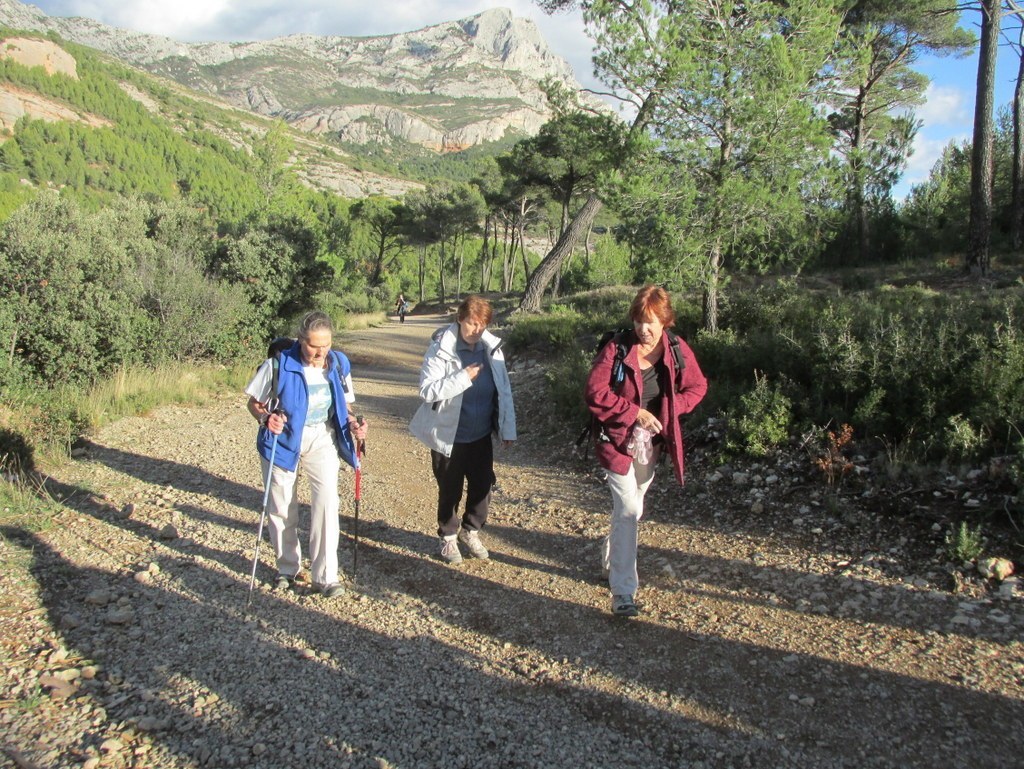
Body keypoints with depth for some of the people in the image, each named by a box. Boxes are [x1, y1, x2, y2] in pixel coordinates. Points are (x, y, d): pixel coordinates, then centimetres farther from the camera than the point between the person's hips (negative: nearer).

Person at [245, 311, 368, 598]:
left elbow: (343, 407, 7)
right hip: (282, 437, -1)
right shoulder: (278, 365, -17)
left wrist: (352, 425, -13)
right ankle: (287, 567, 30)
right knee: (281, 507, 9)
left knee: (327, 502, -10)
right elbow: (254, 403, -5)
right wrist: (266, 418, -26)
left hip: (322, 438, 1)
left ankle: (325, 575, 0)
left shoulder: (339, 365, -7)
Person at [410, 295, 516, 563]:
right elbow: (427, 390, -22)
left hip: (481, 436, 4)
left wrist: (507, 428, 2)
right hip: (449, 437, -3)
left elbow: (504, 390, 2)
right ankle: (448, 537, 34)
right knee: (450, 490, 12)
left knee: (482, 486, 13)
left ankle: (470, 531, 37)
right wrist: (463, 377, -29)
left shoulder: (492, 347, -5)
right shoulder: (440, 350, -16)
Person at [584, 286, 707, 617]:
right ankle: (622, 590, -6)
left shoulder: (677, 350, -5)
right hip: (618, 440, -5)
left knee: (631, 507, 19)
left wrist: (670, 409, -10)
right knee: (628, 511, -12)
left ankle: (611, 557, 44)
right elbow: (595, 393, -18)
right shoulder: (616, 350, -17)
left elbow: (697, 386, 6)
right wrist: (635, 412, -22)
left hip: (651, 442, 5)